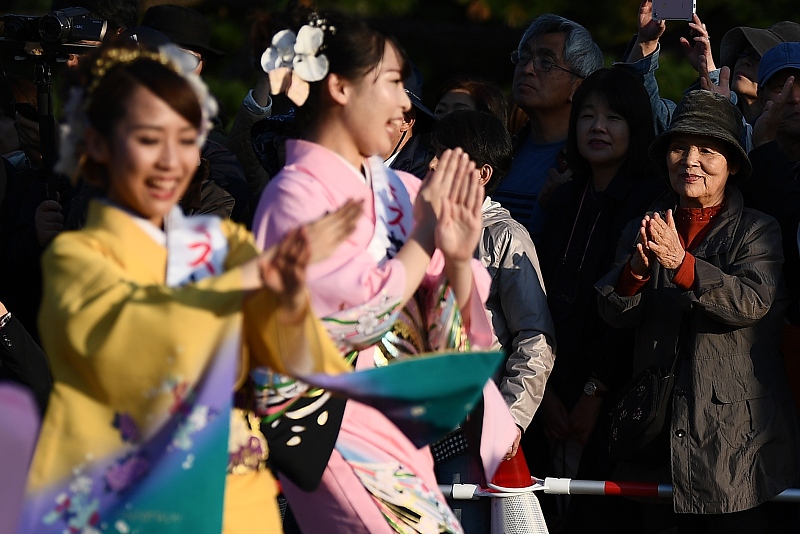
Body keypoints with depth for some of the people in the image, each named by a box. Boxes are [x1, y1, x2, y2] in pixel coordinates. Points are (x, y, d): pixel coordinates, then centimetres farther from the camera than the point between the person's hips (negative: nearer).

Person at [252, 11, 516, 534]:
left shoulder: (397, 190, 10)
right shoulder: (297, 196, -9)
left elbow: (450, 321, 9)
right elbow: (362, 314, -17)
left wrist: (457, 259, -10)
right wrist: (423, 236, -7)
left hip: (403, 429, 7)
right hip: (339, 429, -7)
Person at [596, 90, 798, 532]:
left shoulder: (757, 231, 0)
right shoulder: (644, 228, 12)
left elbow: (752, 303, -18)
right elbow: (615, 314, 1)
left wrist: (680, 263, -30)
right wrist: (636, 269, -21)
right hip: (657, 433, 4)